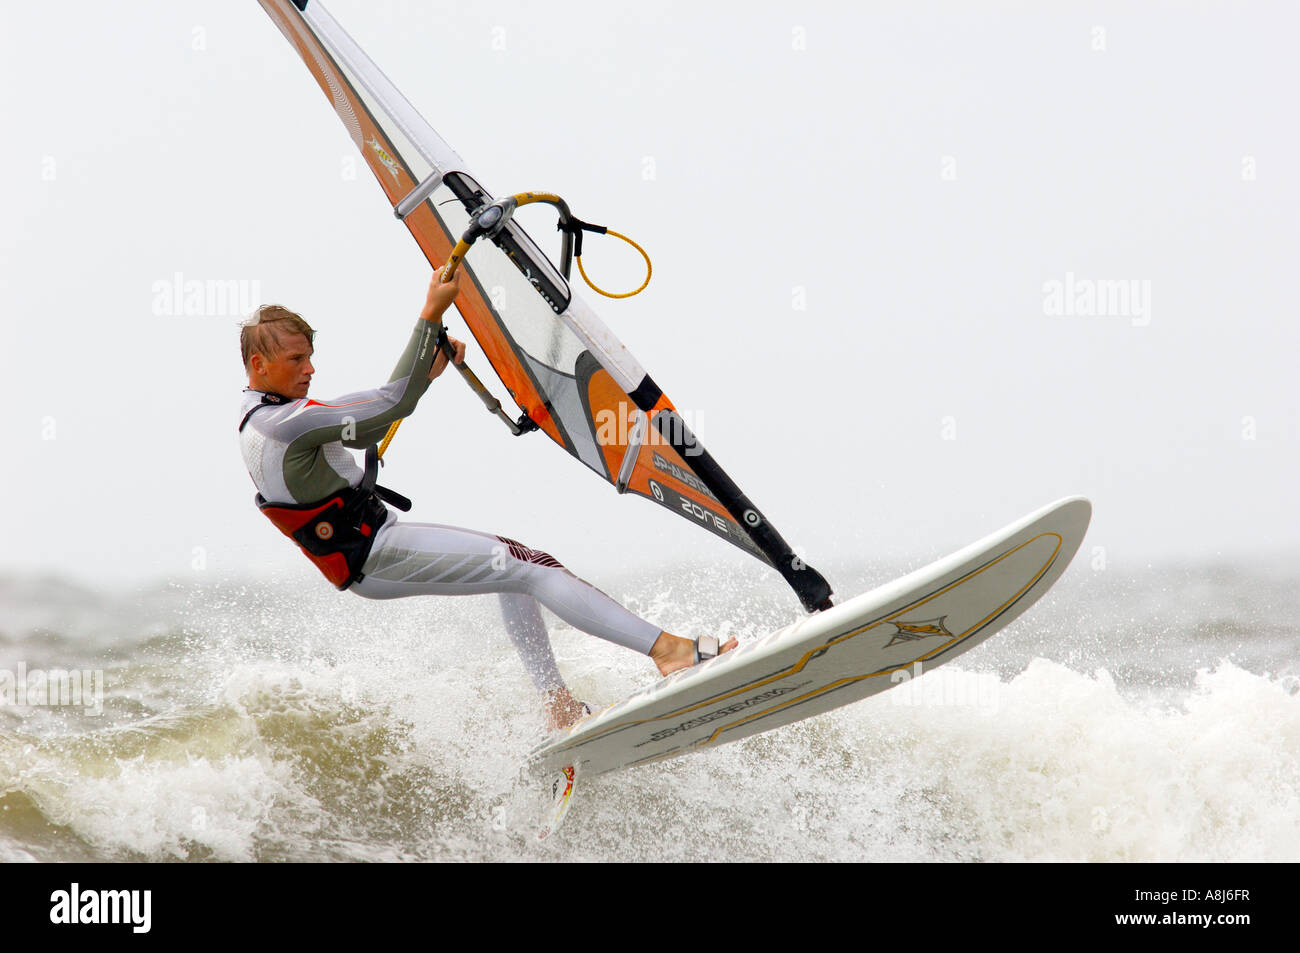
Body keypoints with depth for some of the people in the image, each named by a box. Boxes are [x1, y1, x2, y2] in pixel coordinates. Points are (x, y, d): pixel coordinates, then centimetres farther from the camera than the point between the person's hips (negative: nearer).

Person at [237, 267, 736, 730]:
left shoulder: (263, 418, 15)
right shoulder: (281, 422, -19)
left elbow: (365, 425, 27)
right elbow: (392, 404, -18)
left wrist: (427, 372, 22)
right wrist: (431, 315, -16)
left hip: (370, 550, 11)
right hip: (377, 559, -11)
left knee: (514, 560, 17)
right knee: (530, 569, -16)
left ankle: (558, 706, 10)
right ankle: (666, 649, -22)